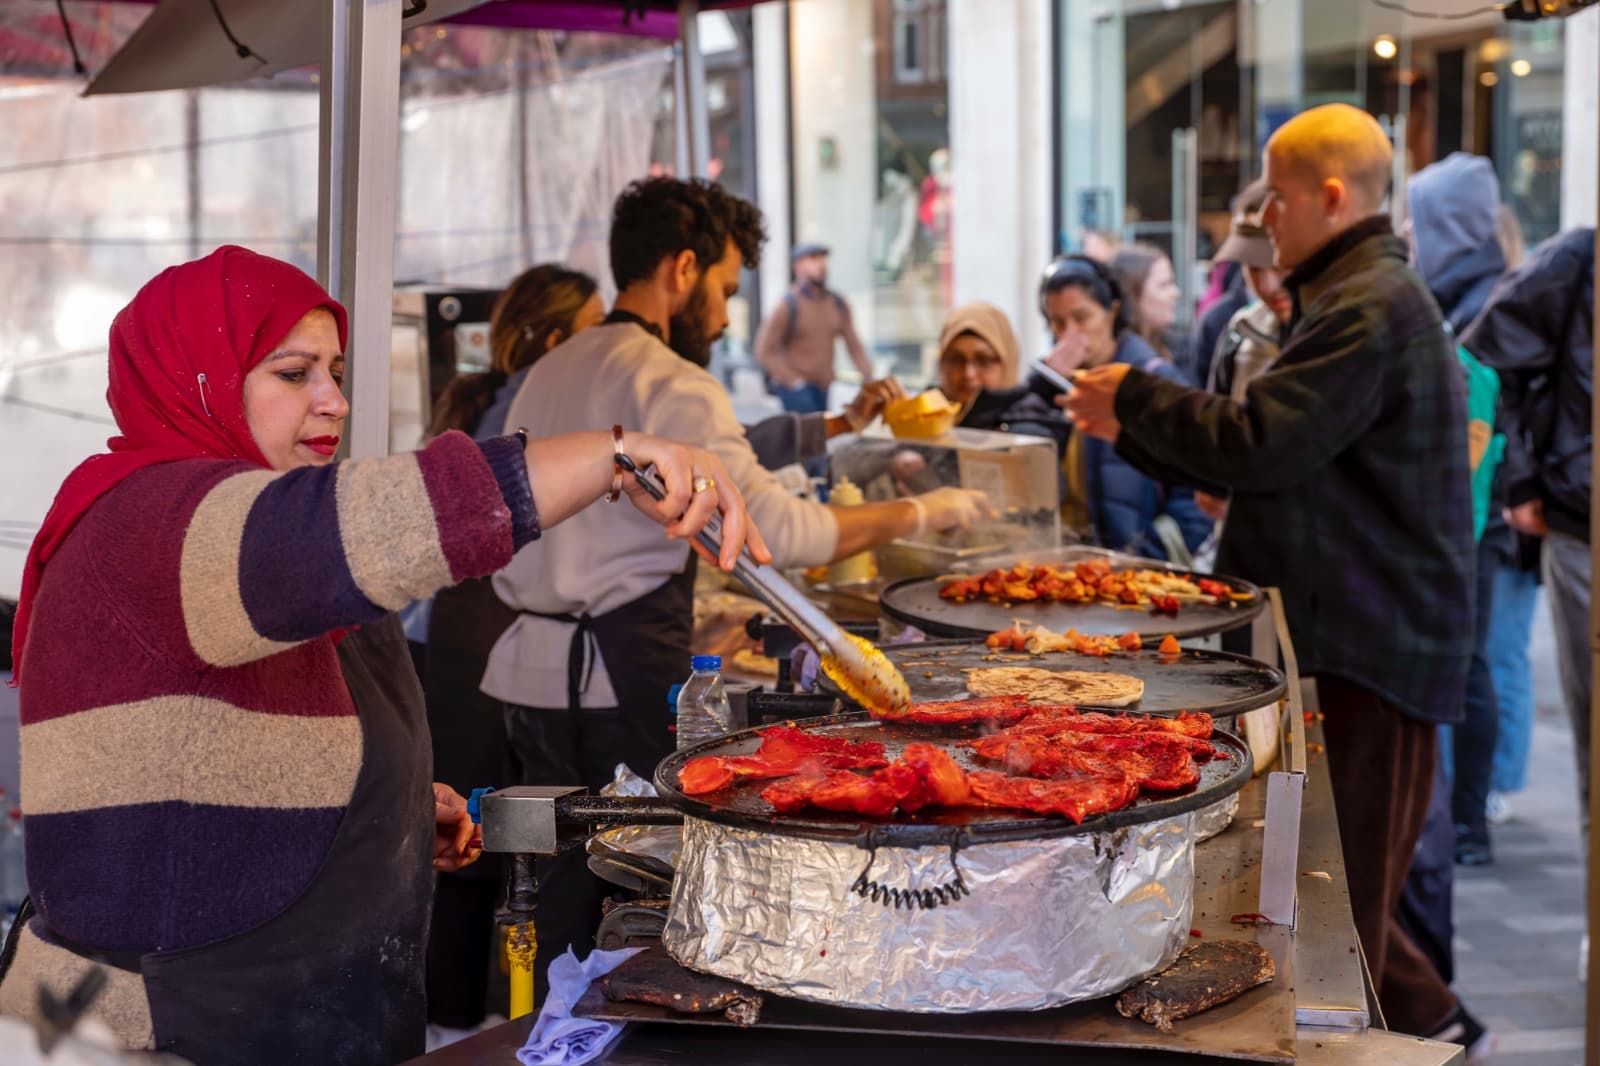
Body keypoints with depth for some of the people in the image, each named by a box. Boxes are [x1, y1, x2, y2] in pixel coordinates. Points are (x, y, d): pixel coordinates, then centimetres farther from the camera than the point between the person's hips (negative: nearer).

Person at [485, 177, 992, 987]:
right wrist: (915, 515, -8)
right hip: (621, 677, -8)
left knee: (567, 906, 12)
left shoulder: (547, 373, 16)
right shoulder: (668, 383, -11)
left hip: (532, 669, 8)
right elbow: (779, 530, -18)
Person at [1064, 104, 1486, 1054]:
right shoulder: (1367, 294, 19)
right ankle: (1431, 1024, 28)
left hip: (1368, 645, -11)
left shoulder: (1370, 308, -17)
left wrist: (1137, 395, -9)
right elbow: (1279, 456, 20)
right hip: (1354, 632, 11)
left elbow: (1258, 446, -23)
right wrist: (1135, 429, 15)